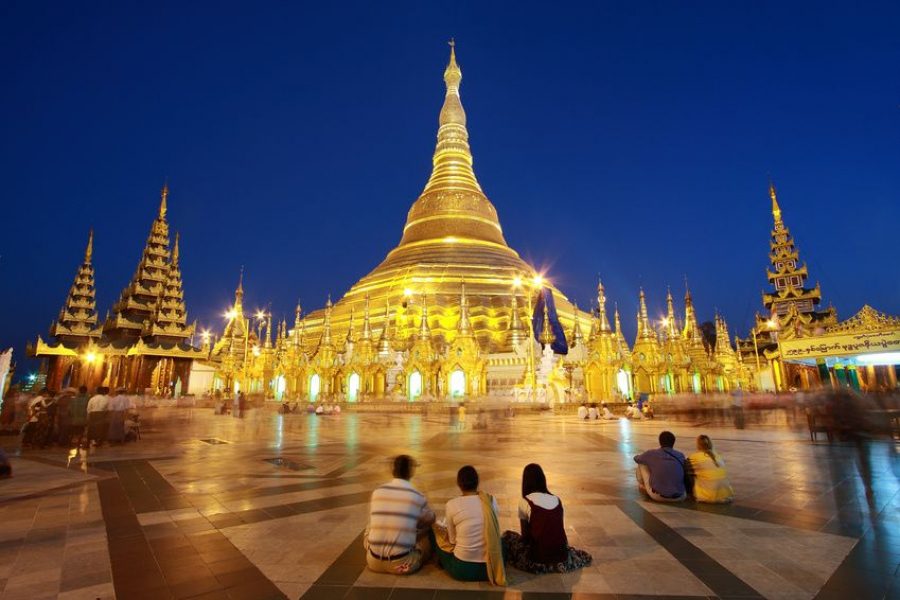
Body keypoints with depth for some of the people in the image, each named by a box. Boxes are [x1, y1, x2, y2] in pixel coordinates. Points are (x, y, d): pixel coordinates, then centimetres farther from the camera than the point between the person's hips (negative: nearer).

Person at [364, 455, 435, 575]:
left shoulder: (377, 491, 1)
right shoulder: (417, 496, -5)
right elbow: (430, 519, 15)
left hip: (374, 562, 2)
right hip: (401, 563, -2)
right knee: (429, 538, 20)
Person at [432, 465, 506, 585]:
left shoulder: (452, 504, -10)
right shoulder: (491, 500, -2)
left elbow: (452, 540, 1)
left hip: (462, 569, -3)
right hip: (490, 568, 3)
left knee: (434, 529, 17)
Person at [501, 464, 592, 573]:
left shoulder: (524, 501, -7)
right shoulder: (557, 500, 7)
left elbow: (525, 534, 3)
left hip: (539, 558, -5)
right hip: (561, 556, 5)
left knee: (507, 536, 17)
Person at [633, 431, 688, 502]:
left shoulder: (651, 454, -2)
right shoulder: (680, 456, 5)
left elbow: (636, 458, 19)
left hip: (657, 496, -2)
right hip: (679, 497, 2)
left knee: (642, 463, 15)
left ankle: (642, 486, 34)